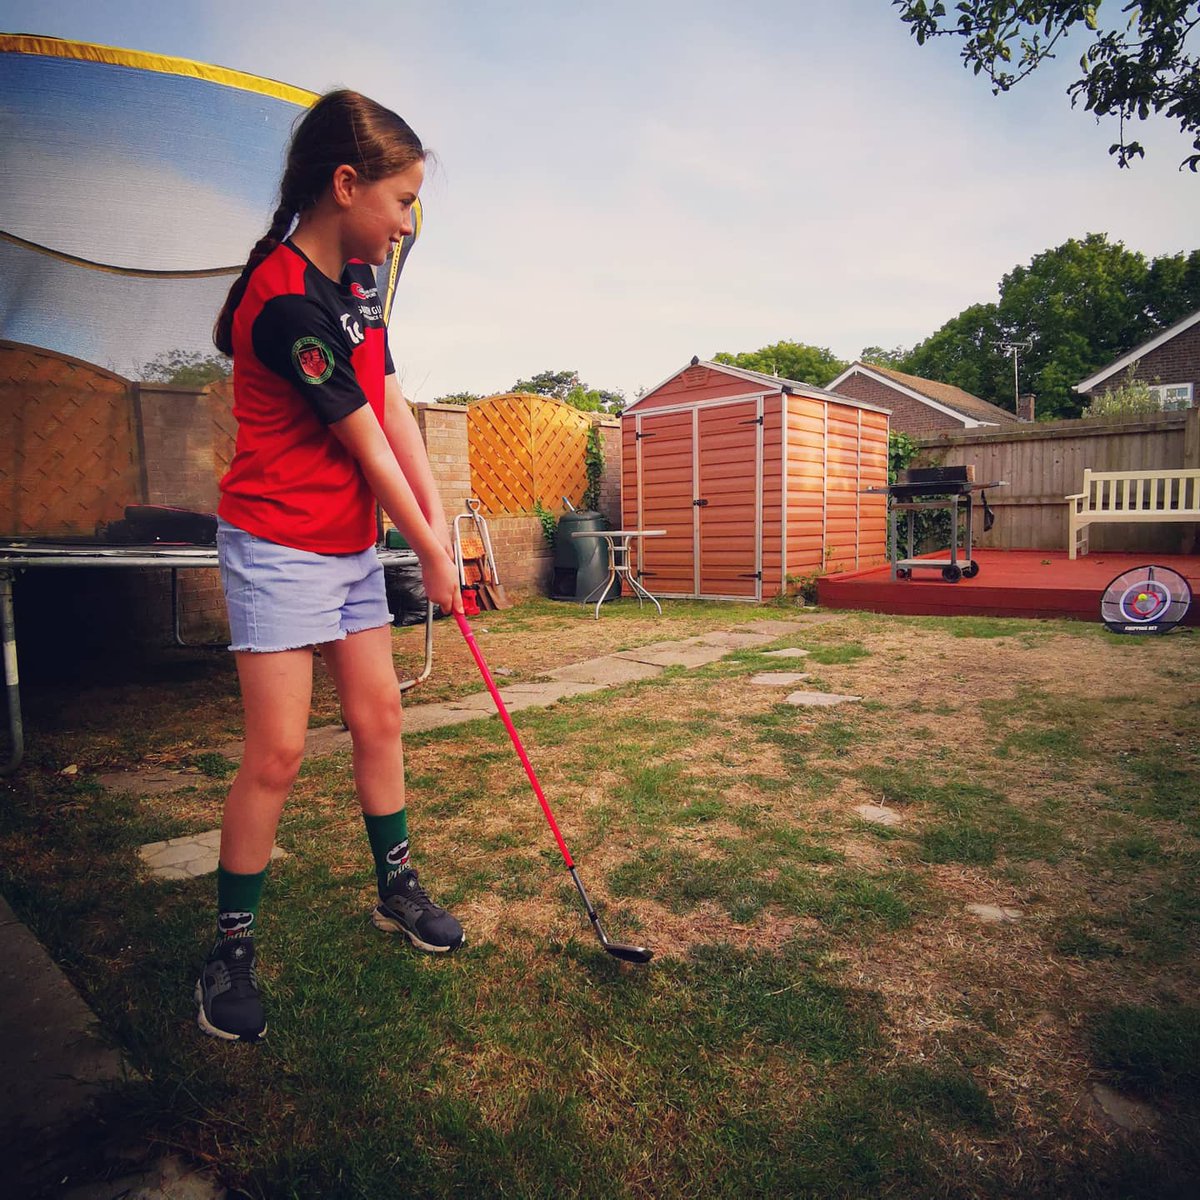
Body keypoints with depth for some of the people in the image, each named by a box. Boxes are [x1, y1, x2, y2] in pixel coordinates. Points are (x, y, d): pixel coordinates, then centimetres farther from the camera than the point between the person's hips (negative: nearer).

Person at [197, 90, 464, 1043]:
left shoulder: (359, 278, 9)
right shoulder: (286, 301, -20)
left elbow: (393, 406, 5)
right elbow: (366, 445, -17)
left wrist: (437, 518, -3)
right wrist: (432, 556, -8)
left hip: (351, 542, 9)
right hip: (280, 545, -8)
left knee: (379, 716, 12)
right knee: (278, 753, -5)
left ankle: (397, 891, 29)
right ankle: (231, 949, 16)